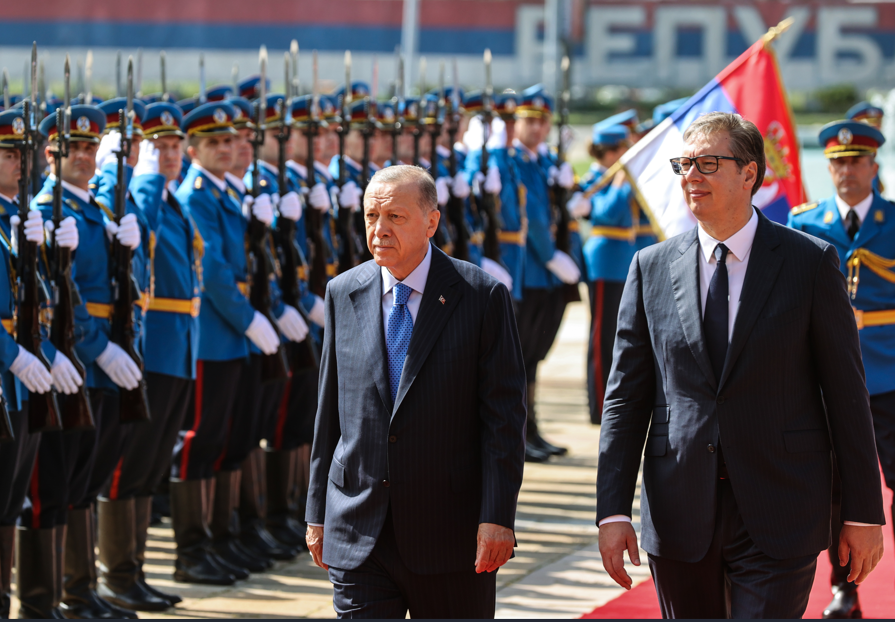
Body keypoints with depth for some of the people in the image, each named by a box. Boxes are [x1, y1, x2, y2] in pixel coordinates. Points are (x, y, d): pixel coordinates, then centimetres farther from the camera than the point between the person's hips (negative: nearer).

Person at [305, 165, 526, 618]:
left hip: (451, 534, -2)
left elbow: (504, 416, -6)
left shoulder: (482, 296, -4)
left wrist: (497, 517, -13)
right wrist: (317, 513, 10)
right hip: (358, 535, 3)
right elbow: (330, 411, 12)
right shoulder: (344, 294, 7)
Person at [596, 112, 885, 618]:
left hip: (778, 517, -3)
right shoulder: (652, 268, 6)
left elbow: (847, 392, 0)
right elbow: (626, 396, 6)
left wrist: (864, 511, -1)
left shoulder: (810, 262, -1)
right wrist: (613, 510, -1)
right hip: (679, 517, 3)